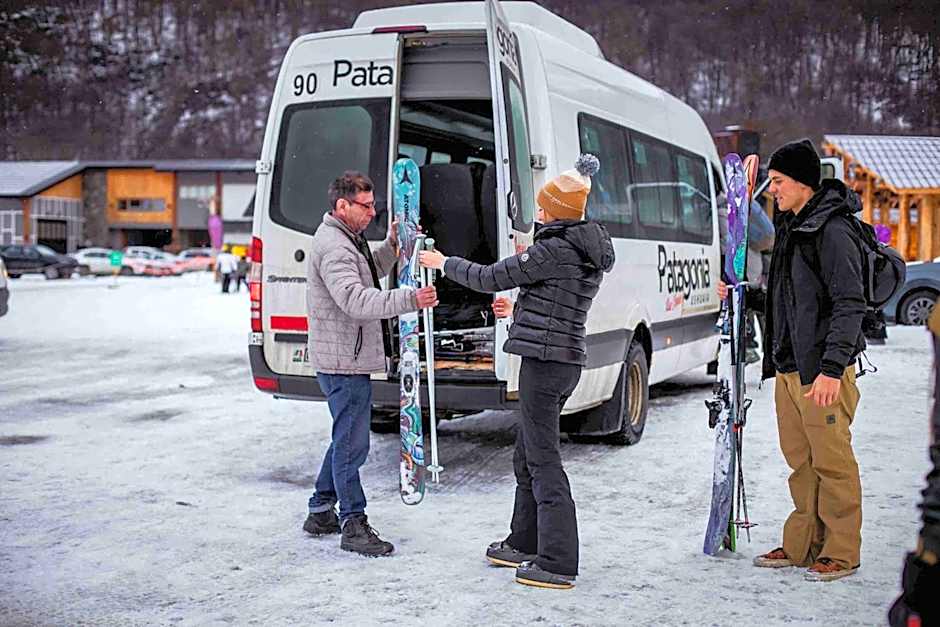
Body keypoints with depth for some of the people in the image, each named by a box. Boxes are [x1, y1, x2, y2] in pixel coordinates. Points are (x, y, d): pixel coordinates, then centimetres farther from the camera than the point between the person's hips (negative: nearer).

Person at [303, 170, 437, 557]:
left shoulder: (346, 239, 16)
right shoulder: (332, 246, -19)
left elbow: (368, 275, 29)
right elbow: (356, 301, -32)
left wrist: (392, 246, 14)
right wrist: (409, 300, -42)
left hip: (349, 359, 11)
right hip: (343, 361, -11)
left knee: (346, 438, 19)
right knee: (351, 443, -5)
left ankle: (321, 513, 29)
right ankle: (354, 525, 2)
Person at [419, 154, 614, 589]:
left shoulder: (554, 250, -15)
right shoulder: (588, 254, 13)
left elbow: (491, 278, -9)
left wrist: (444, 264, 5)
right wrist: (518, 310, 31)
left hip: (544, 359, -10)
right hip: (565, 361, 10)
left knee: (543, 460, -6)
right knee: (526, 455, 19)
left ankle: (557, 563, -4)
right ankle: (524, 544, 29)